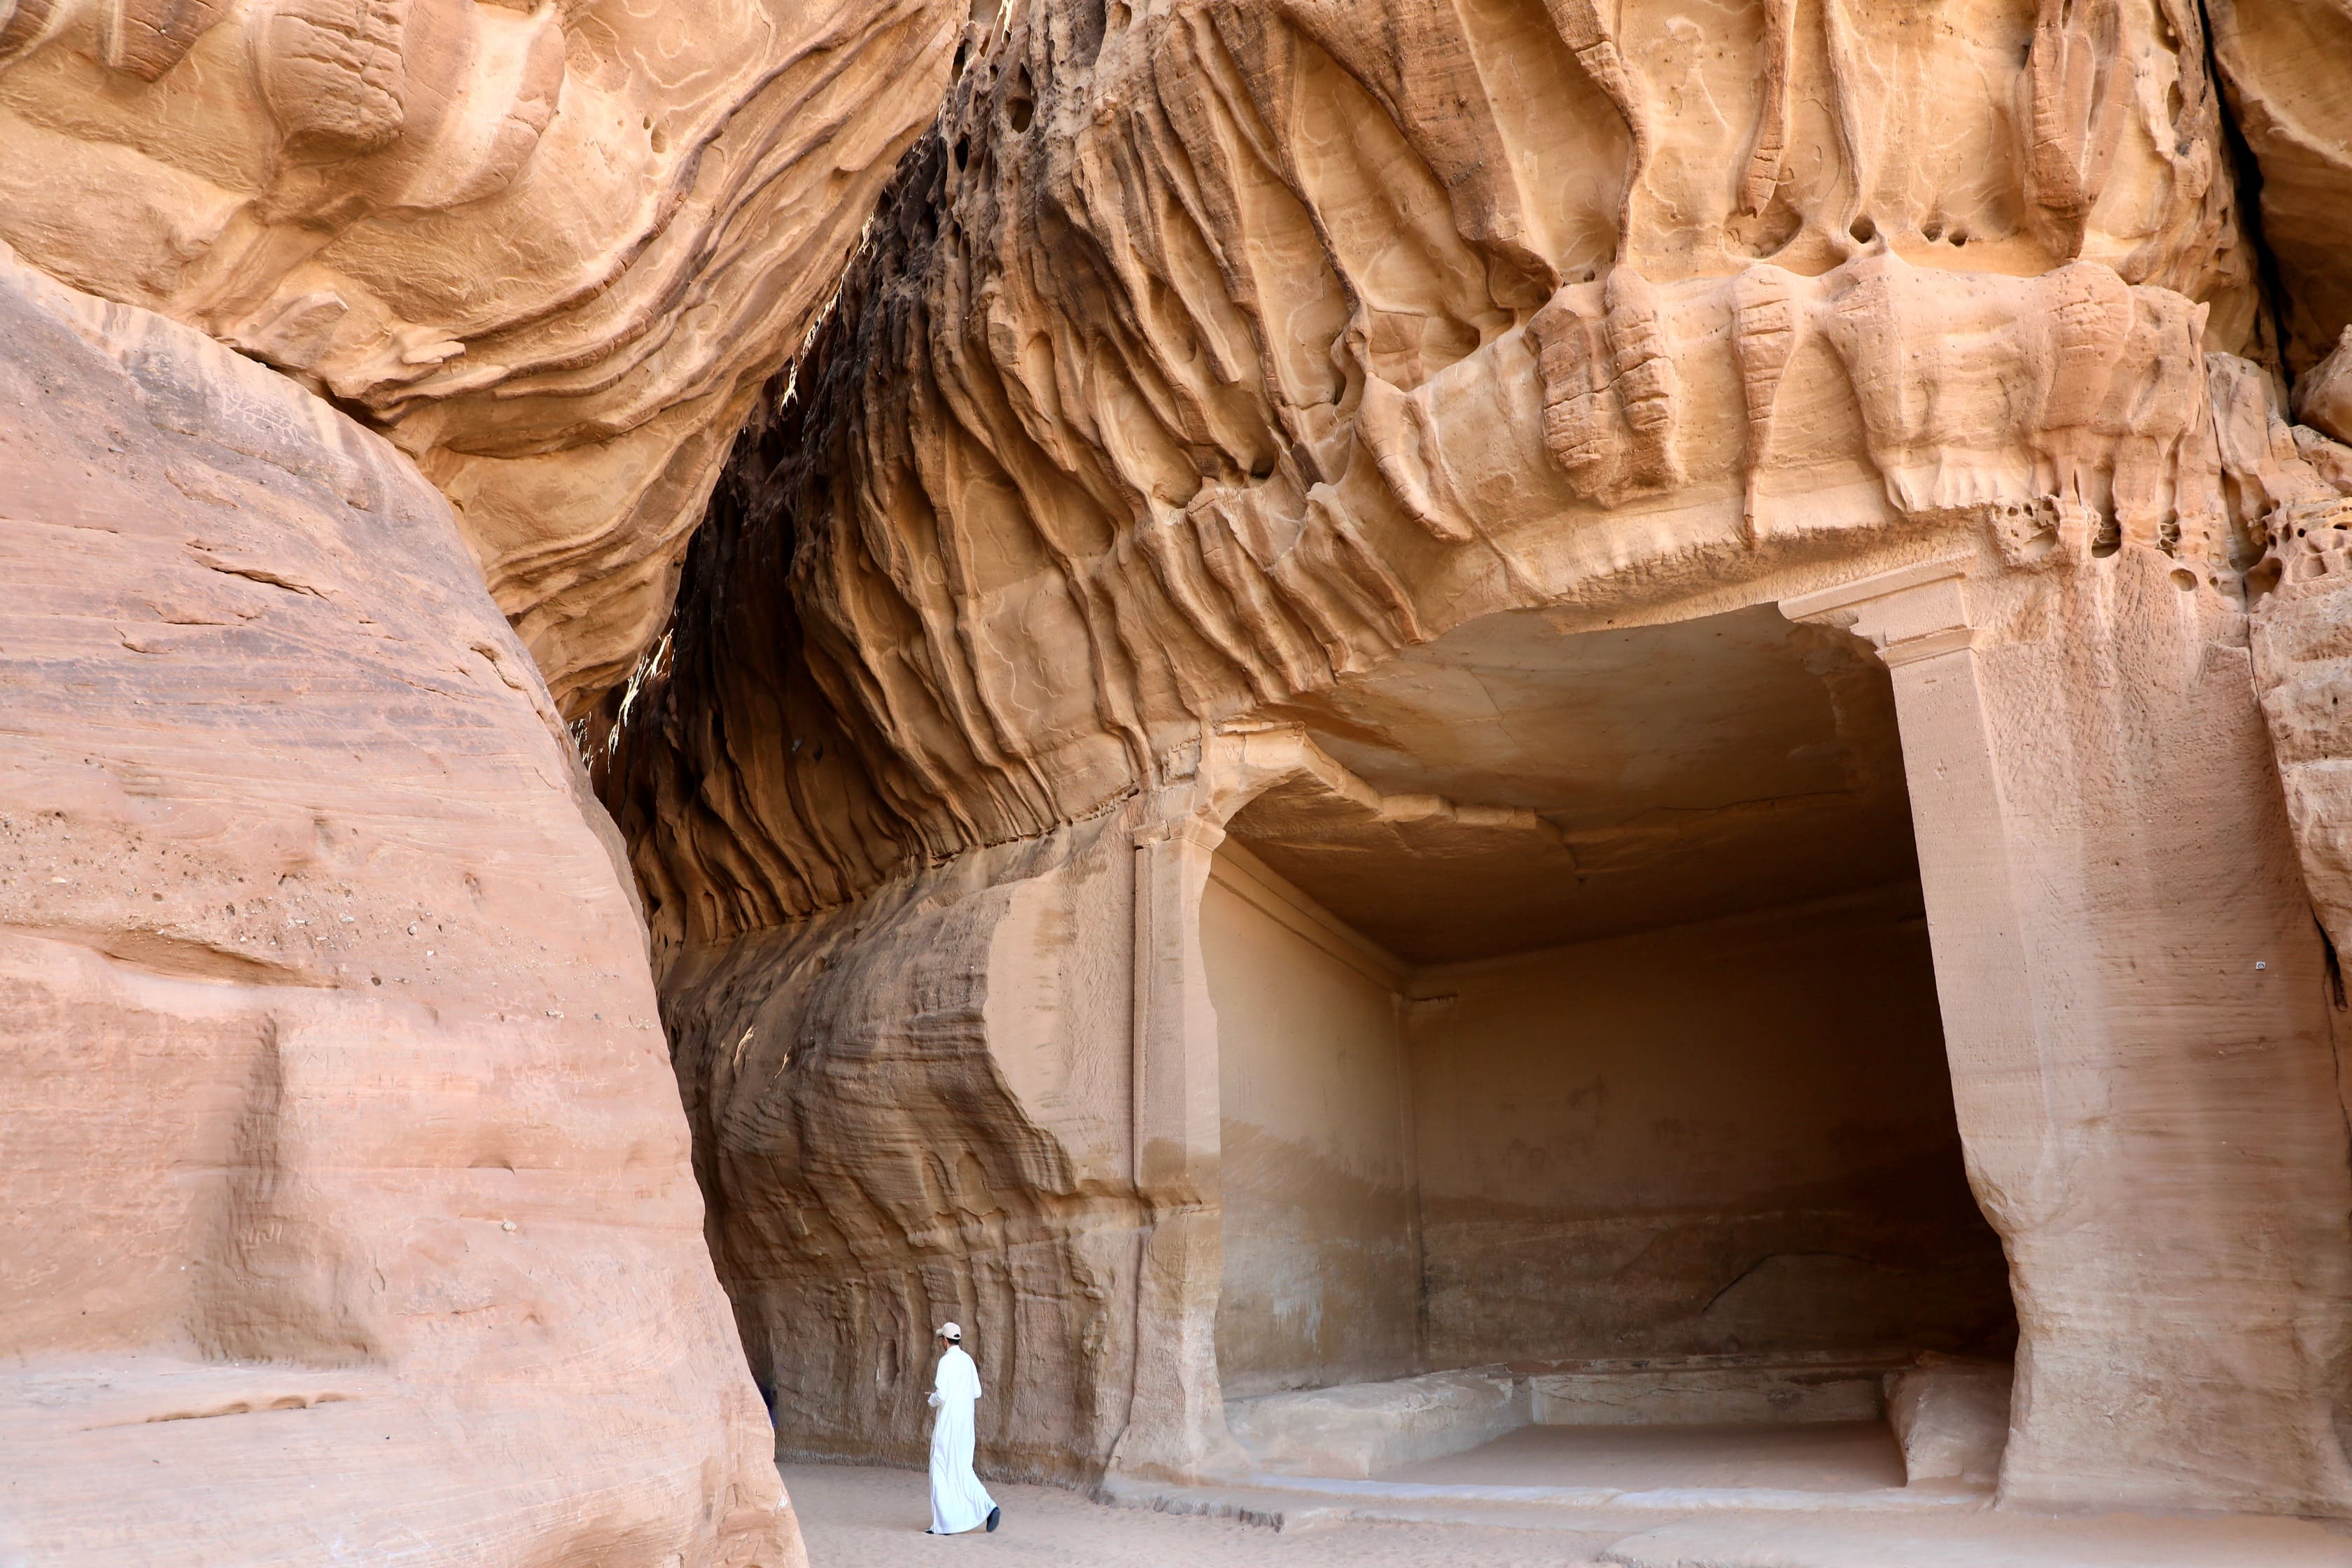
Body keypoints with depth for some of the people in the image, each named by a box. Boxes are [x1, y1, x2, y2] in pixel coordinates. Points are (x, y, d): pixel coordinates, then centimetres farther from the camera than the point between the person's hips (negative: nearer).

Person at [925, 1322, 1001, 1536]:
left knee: (942, 1471, 3)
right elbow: (977, 1393, 12)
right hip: (965, 1422, 7)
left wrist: (932, 1400, 0)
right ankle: (989, 1508, 1)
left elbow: (941, 1396, -21)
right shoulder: (967, 1360, 8)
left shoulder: (946, 1361, -15)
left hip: (948, 1424, -7)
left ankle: (945, 1523, 7)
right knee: (962, 1470, 14)